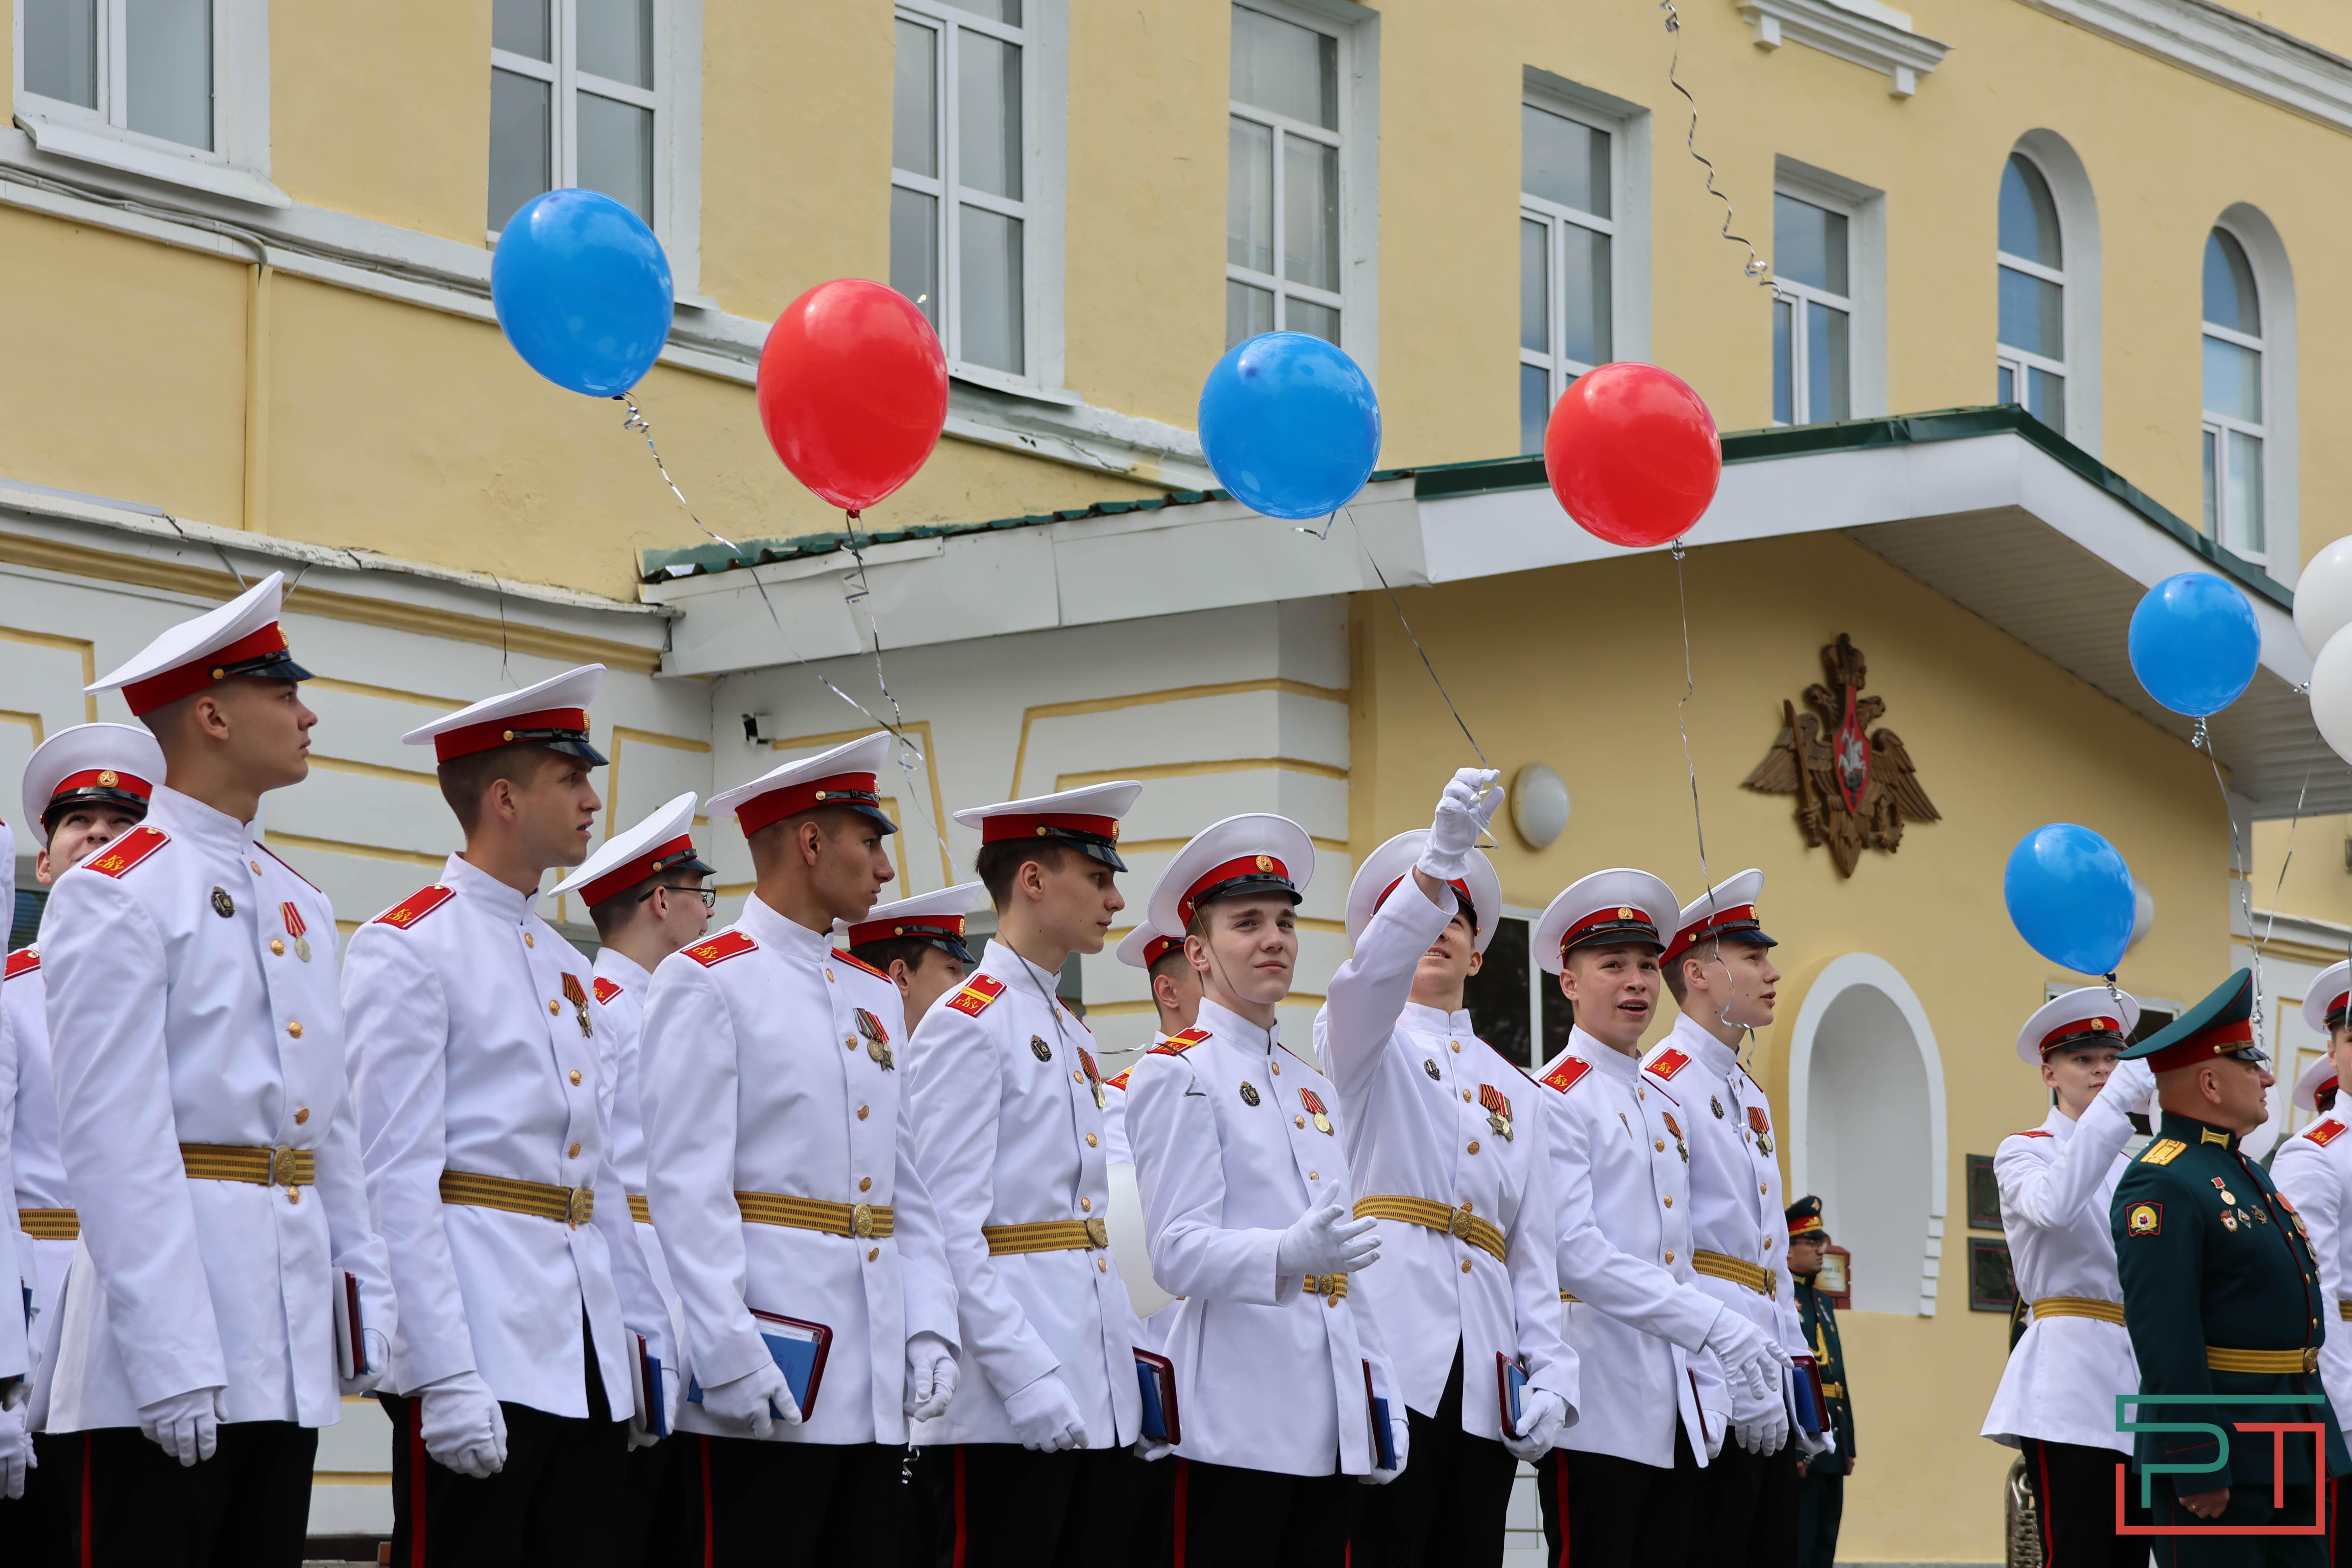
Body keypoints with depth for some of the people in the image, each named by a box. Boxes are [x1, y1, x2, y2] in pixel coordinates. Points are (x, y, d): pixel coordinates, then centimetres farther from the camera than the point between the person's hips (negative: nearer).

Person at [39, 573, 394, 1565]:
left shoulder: (298, 906, 18)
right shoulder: (117, 895, -7)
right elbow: (112, 1141, -14)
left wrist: (368, 1296, 11)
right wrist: (171, 1361, -19)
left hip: (293, 1348, 8)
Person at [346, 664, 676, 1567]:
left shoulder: (566, 967, 20)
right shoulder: (407, 949, -6)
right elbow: (398, 1179, -13)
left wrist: (648, 1340, 14)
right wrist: (445, 1378, -19)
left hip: (590, 1355, 8)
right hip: (480, 1356, -8)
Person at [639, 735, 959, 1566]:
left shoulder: (877, 997, 20)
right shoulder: (706, 982, -4)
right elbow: (686, 1190, -12)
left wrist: (930, 1330, 6)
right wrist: (729, 1359, -19)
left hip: (876, 1394, 7)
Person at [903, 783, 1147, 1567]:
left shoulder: (1072, 1034, 20)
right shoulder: (967, 1025, -8)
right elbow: (949, 1231, -15)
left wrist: (1126, 1371, 12)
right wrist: (1029, 1382, -20)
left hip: (1097, 1403, 9)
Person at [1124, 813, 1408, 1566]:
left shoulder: (1315, 1088, 22)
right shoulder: (1178, 1073, -2)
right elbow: (1178, 1251, -13)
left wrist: (1382, 1408, 14)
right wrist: (1289, 1256, -31)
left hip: (1328, 1428, 7)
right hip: (1237, 1418, -7)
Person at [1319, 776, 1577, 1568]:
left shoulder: (1515, 1093, 25)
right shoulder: (1365, 1041, 10)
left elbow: (1533, 1255, 19)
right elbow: (1370, 976, -15)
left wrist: (1551, 1375, 4)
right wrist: (1442, 855, -31)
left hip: (1484, 1389, 5)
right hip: (1390, 1360, -5)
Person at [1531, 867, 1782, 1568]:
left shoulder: (1671, 1107, 19)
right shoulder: (1555, 1099, -6)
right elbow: (1575, 1253, -17)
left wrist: (1713, 1380, 11)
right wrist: (1712, 1325, -21)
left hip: (1679, 1410, 8)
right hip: (1599, 1405, -8)